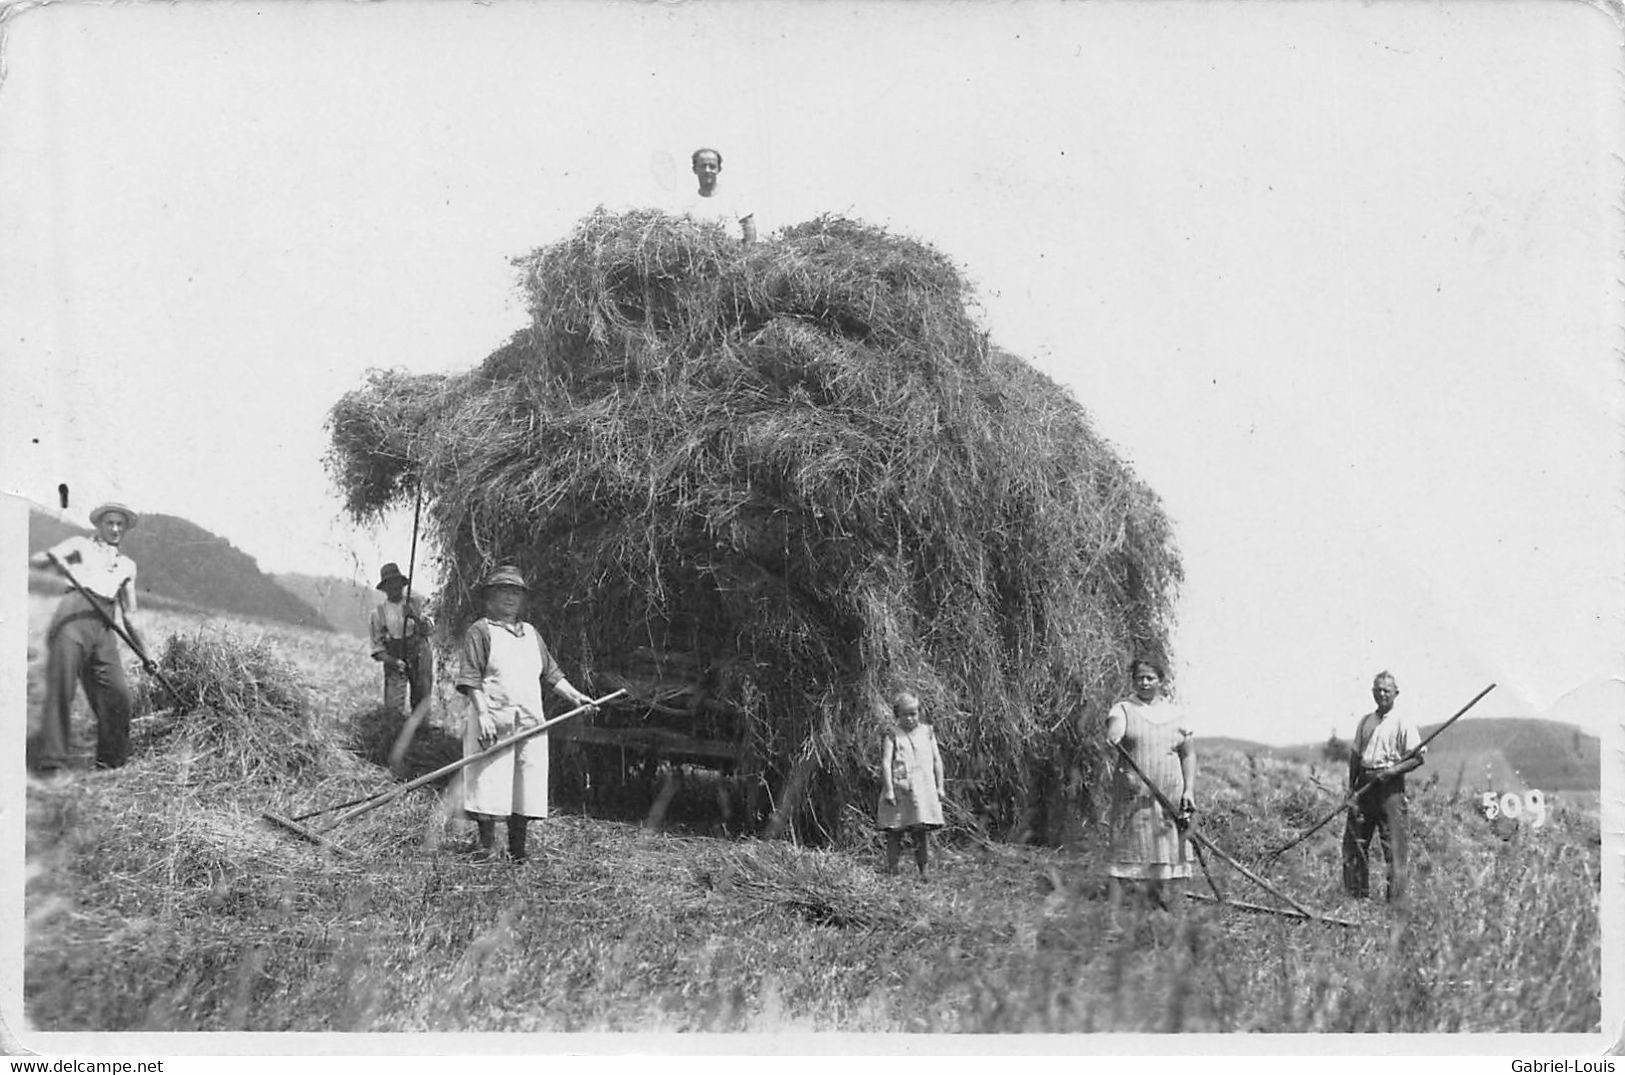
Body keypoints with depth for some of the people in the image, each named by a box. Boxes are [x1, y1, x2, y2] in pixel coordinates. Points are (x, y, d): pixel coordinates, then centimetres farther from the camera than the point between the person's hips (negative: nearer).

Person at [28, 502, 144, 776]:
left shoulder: (127, 566, 29)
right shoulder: (81, 545, 19)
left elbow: (128, 614, 30)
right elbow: (35, 560, 9)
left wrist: (143, 652, 23)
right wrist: (54, 559, -15)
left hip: (105, 628, 4)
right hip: (74, 616, -4)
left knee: (119, 696, -4)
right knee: (61, 687, -14)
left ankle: (112, 761, 11)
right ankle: (51, 761, -15)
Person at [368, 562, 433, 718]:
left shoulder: (416, 601, 2)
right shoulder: (379, 612, 3)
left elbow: (428, 629, -6)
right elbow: (377, 646, 4)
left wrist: (415, 617, -25)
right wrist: (390, 661, -14)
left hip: (419, 657, 0)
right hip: (395, 662, 0)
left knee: (422, 705, 4)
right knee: (393, 707, -10)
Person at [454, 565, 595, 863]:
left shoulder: (530, 633, 20)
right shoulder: (480, 631, -1)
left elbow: (550, 672, 25)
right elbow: (470, 679, -8)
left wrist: (573, 695, 13)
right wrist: (482, 714, -17)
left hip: (531, 722, 6)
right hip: (493, 721, -6)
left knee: (528, 782, 4)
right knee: (489, 783, -7)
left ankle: (518, 848, 10)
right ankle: (487, 844, 0)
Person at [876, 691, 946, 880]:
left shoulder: (927, 731, 10)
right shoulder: (892, 734, 0)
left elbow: (937, 760, 14)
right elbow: (885, 762, -5)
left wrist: (939, 786, 11)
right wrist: (888, 790, -11)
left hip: (924, 788, 2)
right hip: (899, 788, -2)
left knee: (923, 831, -2)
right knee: (894, 833, 1)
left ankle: (924, 871, 2)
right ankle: (892, 870, 8)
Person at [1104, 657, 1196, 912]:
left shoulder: (1177, 715, 12)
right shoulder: (1123, 710, 3)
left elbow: (1188, 754, 12)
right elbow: (1114, 732, -17)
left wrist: (1189, 790, 1)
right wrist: (1113, 743, -41)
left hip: (1170, 799, 3)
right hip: (1132, 796, -3)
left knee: (1172, 854, 2)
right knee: (1124, 854, -6)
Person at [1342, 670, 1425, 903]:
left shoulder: (1403, 723, -4)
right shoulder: (1365, 722, 15)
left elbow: (1418, 758, -8)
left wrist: (1392, 771, -20)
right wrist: (1352, 787, 8)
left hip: (1390, 787, -6)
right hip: (1365, 785, 6)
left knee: (1394, 847, -7)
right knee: (1354, 842, 8)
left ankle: (1396, 901, -4)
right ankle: (1356, 897, 19)